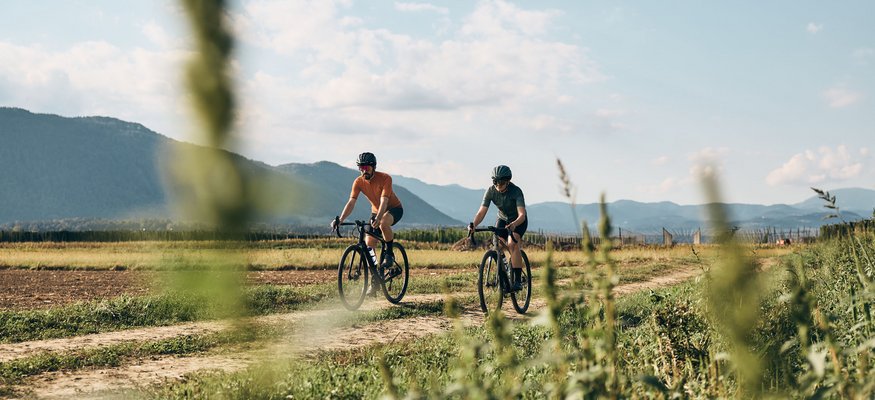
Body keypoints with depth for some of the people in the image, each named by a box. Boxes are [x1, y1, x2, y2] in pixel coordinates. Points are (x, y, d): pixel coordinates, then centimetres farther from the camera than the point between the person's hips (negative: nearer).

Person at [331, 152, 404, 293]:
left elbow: (384, 201, -37)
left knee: (383, 223, -40)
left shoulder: (385, 178, -27)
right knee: (369, 245, -8)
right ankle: (375, 280, 3)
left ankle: (389, 254, -17)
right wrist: (340, 219, -38)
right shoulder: (358, 182, -15)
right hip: (376, 211, 5)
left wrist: (378, 219, -54)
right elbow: (351, 202, -22)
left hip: (394, 208, -5)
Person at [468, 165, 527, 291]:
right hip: (503, 219, 5)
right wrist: (474, 225, -43)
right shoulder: (491, 191, -20)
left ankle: (518, 281, -28)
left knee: (512, 244, -28)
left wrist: (513, 224, -60)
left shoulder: (516, 191, -31)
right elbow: (482, 211, -23)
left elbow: (522, 214, -40)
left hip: (518, 221, -5)